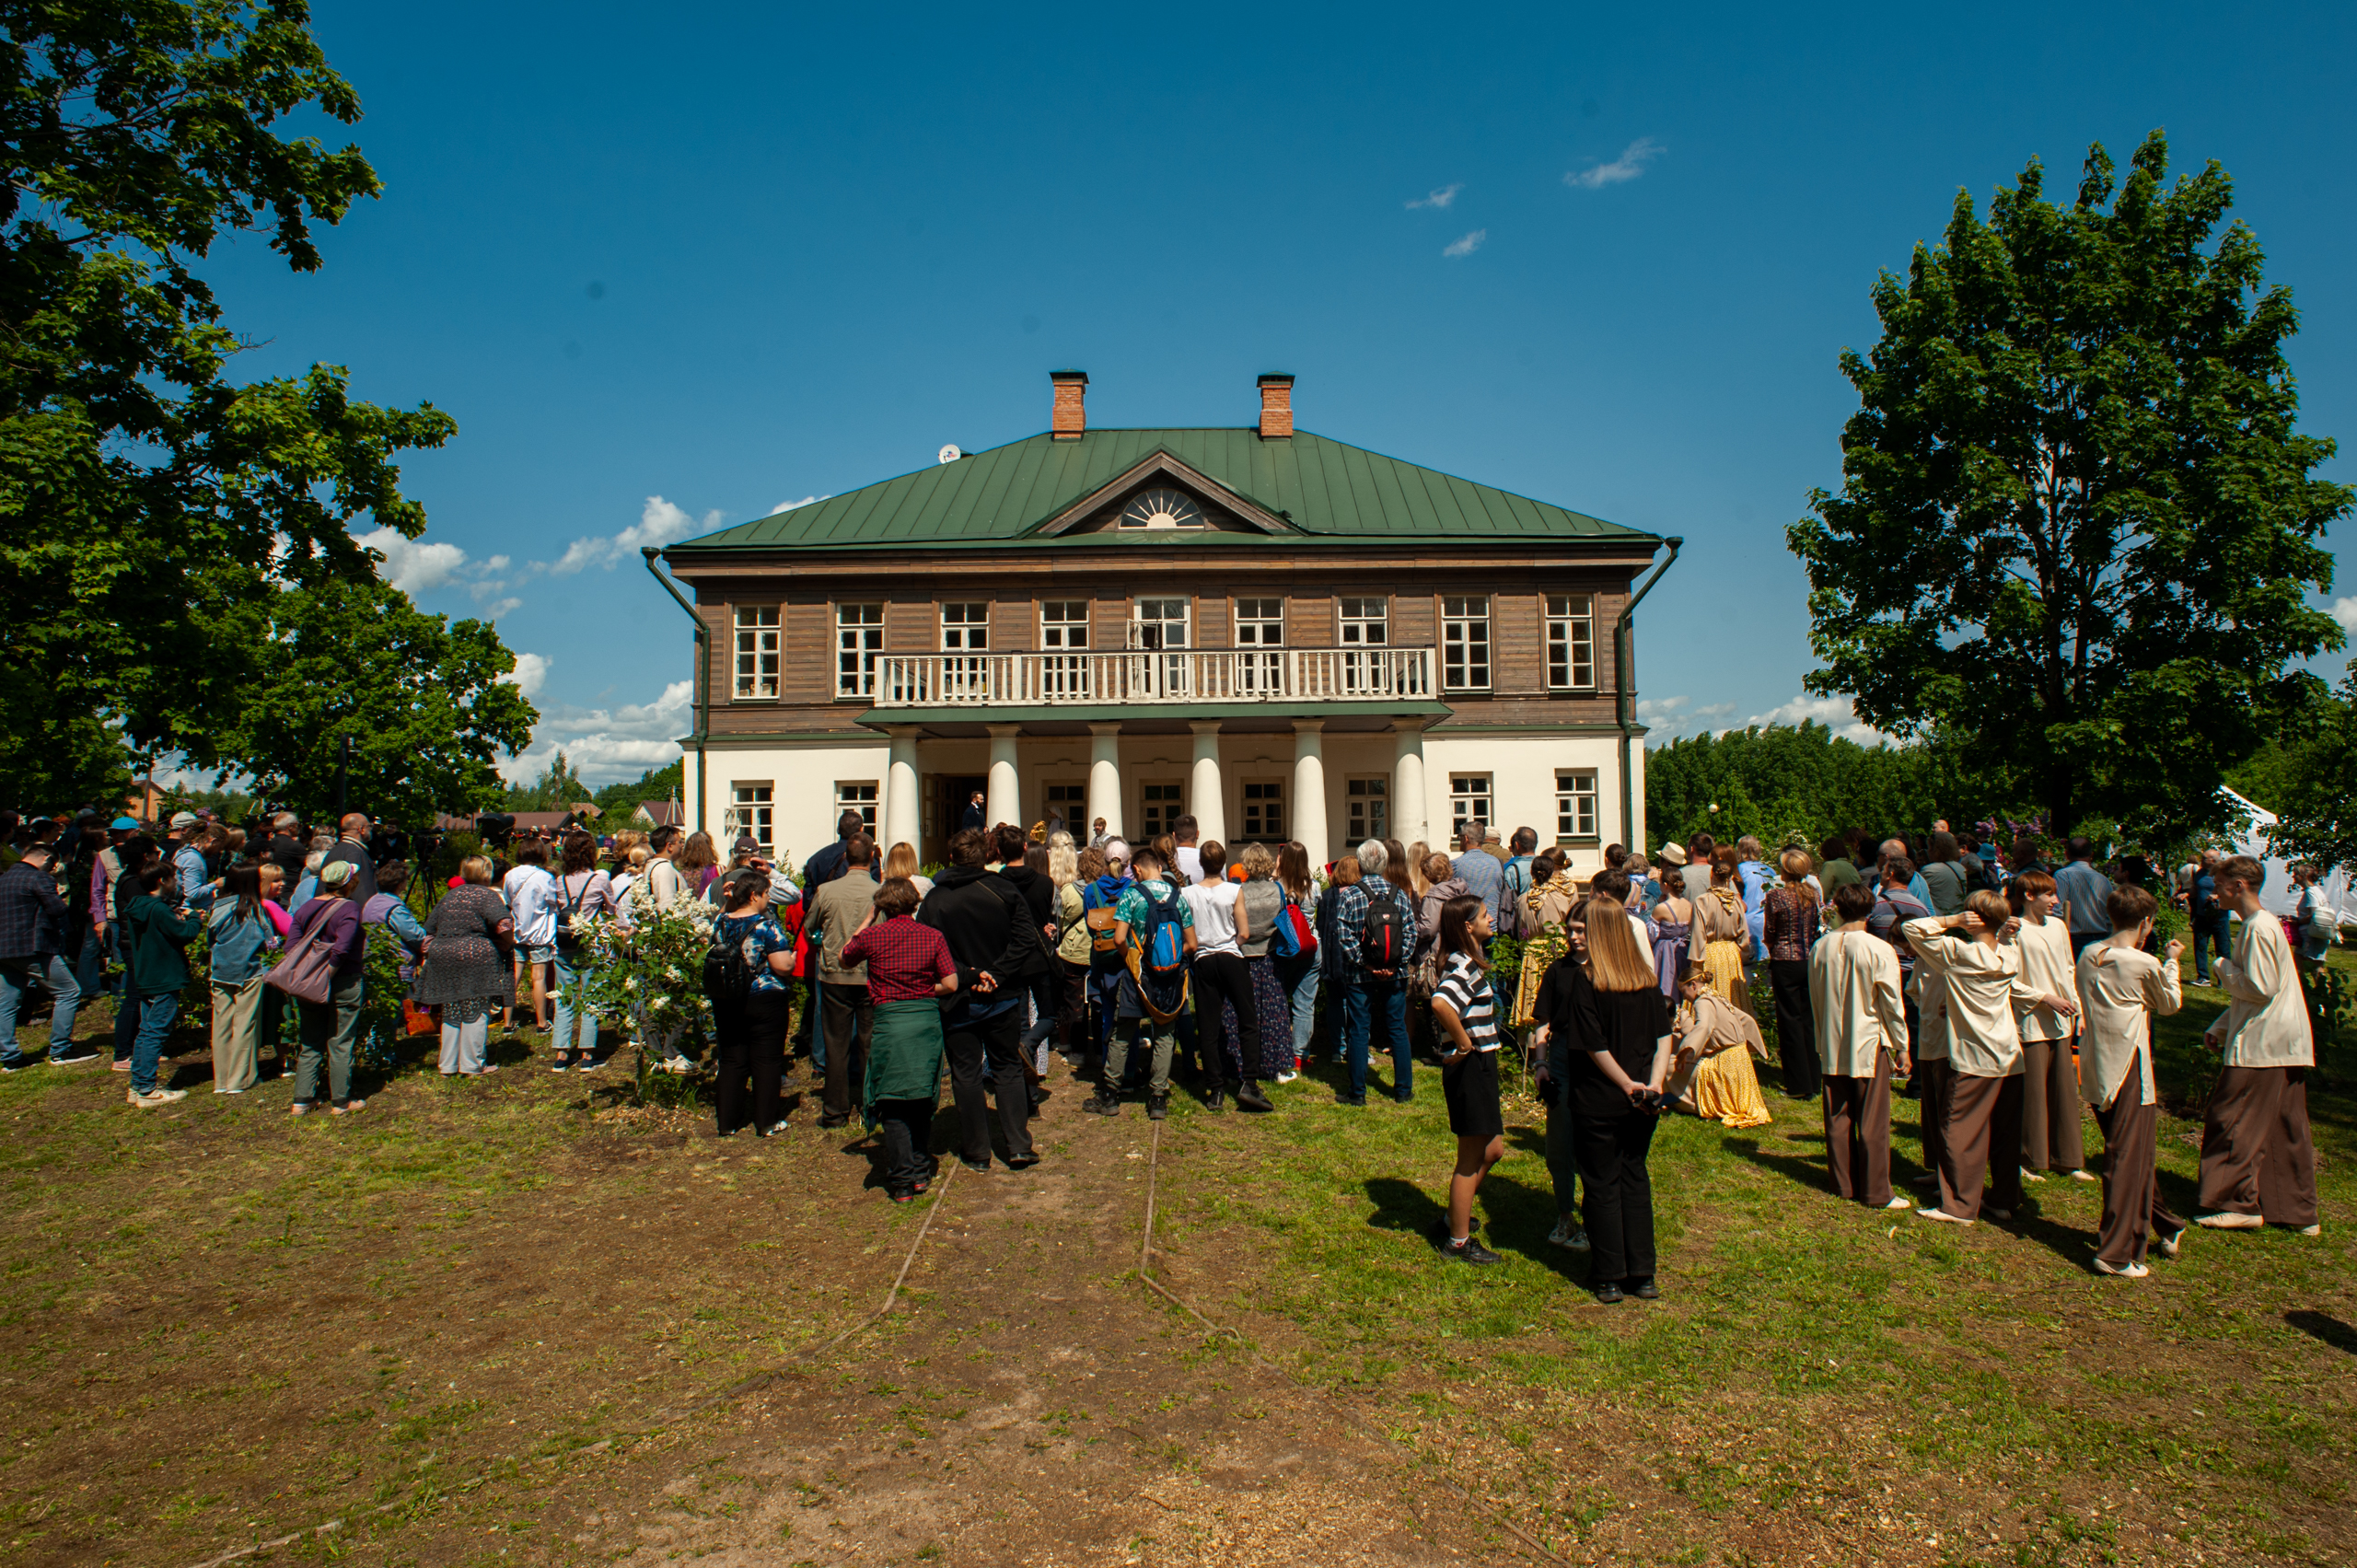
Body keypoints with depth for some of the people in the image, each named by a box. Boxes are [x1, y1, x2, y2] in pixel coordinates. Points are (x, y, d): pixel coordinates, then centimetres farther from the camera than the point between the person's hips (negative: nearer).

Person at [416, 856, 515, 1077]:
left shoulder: (449, 896, 16)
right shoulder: (487, 895, -5)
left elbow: (429, 932, 20)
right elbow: (504, 925, -19)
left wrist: (426, 957, 29)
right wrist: (507, 944, -2)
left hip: (443, 959, 6)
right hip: (476, 959, -6)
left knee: (451, 1015, 15)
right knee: (476, 1013, 3)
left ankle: (448, 1066, 21)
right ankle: (472, 1065, 7)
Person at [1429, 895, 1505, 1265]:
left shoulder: (1466, 961, 12)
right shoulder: (1464, 965, -20)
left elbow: (1444, 1002, 25)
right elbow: (1441, 1003, -38)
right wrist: (1464, 1043, -25)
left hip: (1479, 1066, 10)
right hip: (1470, 1067, -10)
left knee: (1492, 1150, 19)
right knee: (1471, 1158, 2)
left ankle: (1455, 1219, 32)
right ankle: (1458, 1242, 15)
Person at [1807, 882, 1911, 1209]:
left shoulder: (1820, 948, 0)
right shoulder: (1879, 950, -14)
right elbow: (1892, 1004, -7)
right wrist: (1901, 1047, 4)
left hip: (1832, 1047, 4)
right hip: (1870, 1046, -4)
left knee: (1837, 1118, 11)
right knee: (1873, 1122, 4)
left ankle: (1844, 1185, 20)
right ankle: (1875, 1192, 10)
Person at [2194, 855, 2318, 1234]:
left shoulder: (2259, 928, -17)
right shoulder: (2264, 923, 16)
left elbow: (2260, 988, -21)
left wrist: (2223, 967, -5)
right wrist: (2220, 1028, 18)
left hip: (2260, 1044, -10)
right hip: (2288, 1044, 10)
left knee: (2230, 1121, -2)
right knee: (2287, 1128, 14)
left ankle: (2239, 1204, 4)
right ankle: (2299, 1211, 20)